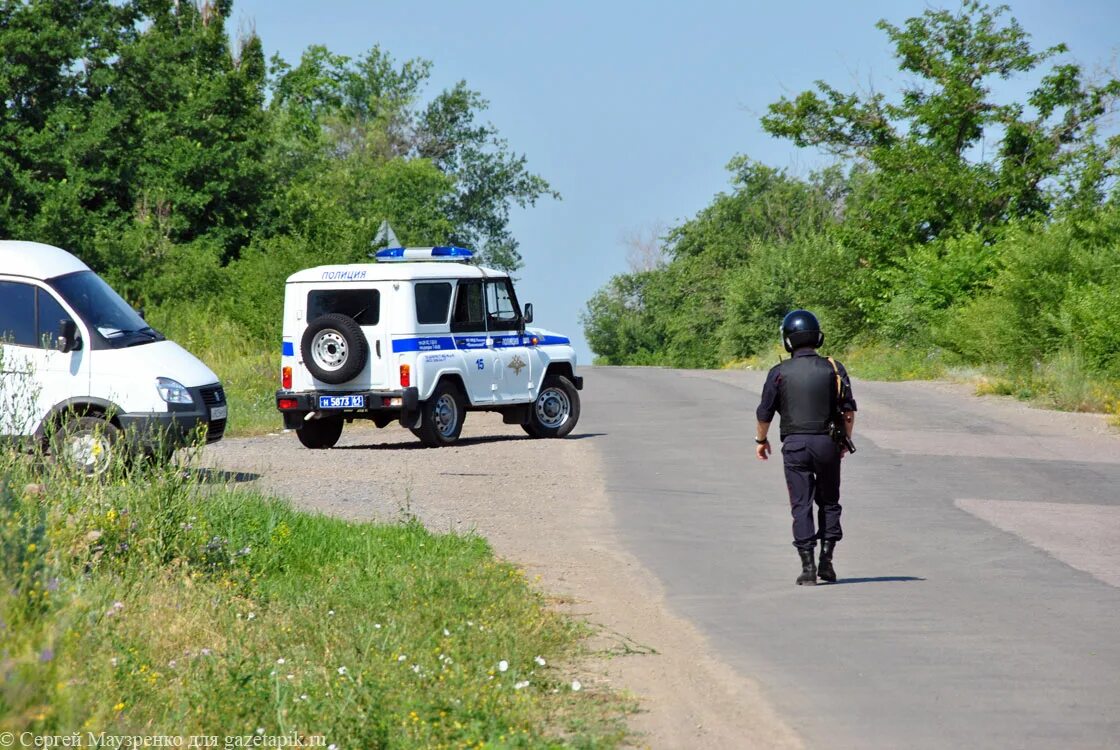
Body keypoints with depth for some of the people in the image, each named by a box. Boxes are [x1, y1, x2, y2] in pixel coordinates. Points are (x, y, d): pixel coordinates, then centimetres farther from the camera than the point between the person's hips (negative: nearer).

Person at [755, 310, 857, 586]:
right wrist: (846, 440, 17)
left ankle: (808, 566, -4)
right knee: (829, 502, 15)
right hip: (827, 442, 1)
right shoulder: (834, 369, -1)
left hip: (795, 444, -1)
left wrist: (761, 440, 19)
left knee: (801, 506, 2)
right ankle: (826, 560, 7)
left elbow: (765, 413, 1)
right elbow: (849, 410, 2)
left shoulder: (779, 373, -4)